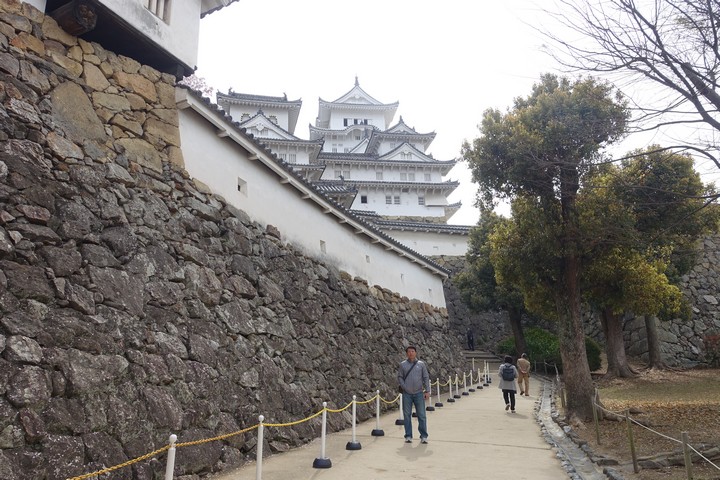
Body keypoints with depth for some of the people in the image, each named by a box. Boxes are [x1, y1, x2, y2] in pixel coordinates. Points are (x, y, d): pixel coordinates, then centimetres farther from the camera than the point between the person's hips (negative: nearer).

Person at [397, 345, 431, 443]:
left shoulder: (421, 364, 4)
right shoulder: (403, 365, 4)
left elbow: (426, 378, 4)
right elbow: (399, 377, 6)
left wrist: (427, 391, -1)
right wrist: (403, 386, -8)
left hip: (419, 393, 0)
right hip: (407, 394, 0)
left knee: (422, 415, 2)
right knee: (407, 415, 6)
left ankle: (423, 436, 12)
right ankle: (408, 436, 16)